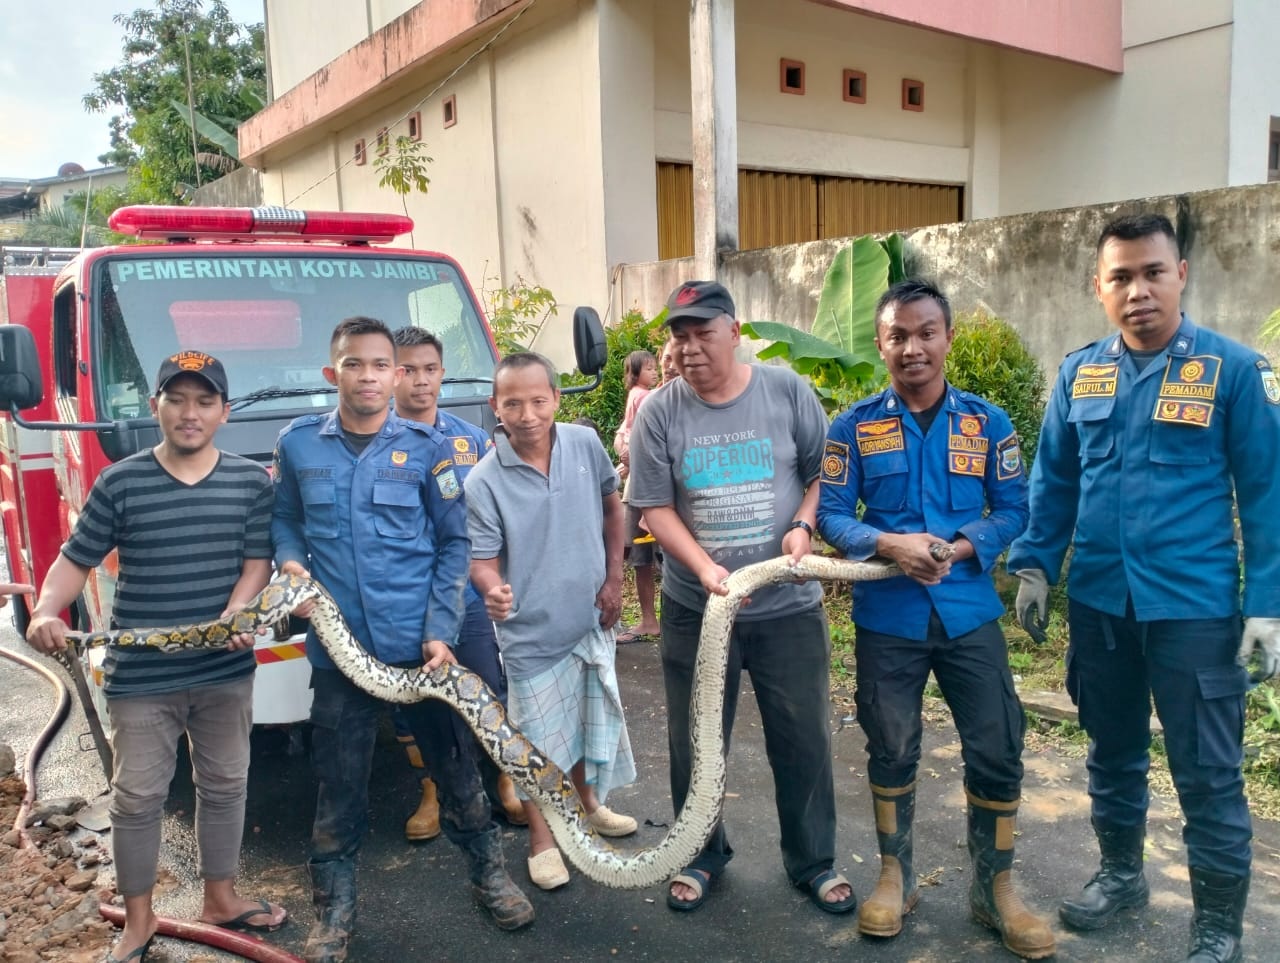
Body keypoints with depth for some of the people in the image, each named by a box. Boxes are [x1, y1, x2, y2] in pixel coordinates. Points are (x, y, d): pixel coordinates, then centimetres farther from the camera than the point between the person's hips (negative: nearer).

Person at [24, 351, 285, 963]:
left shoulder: (251, 482, 0)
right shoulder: (120, 483, -3)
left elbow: (258, 560, -2)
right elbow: (76, 559, 0)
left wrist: (238, 611, -21)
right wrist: (45, 612, -18)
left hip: (226, 671, 2)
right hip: (139, 675, -1)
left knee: (224, 785, 15)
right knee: (137, 797, 8)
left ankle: (220, 899, 34)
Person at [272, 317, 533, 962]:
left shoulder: (428, 447, -3)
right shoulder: (298, 444, 2)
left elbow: (454, 543, -2)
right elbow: (285, 519, 15)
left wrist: (441, 632, -10)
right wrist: (290, 561, -7)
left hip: (422, 643, -1)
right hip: (338, 647, 1)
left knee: (455, 768, 13)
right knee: (339, 787, 11)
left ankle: (489, 875, 35)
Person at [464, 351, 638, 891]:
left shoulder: (585, 445, -8)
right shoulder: (483, 482, -19)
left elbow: (611, 506, 6)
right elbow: (483, 558, -16)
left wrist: (614, 577, 1)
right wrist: (493, 589, -39)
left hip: (591, 620, 4)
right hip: (532, 632, -4)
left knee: (587, 720, 23)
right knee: (538, 737, 8)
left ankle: (586, 803, 48)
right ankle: (541, 838, 30)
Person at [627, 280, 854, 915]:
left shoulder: (787, 392, -3)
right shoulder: (659, 412, -4)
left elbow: (823, 473, 5)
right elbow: (655, 508, -5)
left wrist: (802, 526, -13)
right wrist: (706, 568, -18)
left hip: (789, 605, 0)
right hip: (695, 608, 0)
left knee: (803, 739, 11)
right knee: (695, 741, 13)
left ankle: (813, 861, 32)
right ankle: (702, 856, 35)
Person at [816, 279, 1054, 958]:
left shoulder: (987, 422, 0)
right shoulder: (855, 426, -2)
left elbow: (1014, 511, 0)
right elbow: (830, 513, -4)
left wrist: (955, 550, -17)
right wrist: (889, 545, -21)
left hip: (969, 614, 1)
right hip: (886, 619, 0)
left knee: (997, 753, 5)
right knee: (892, 752, 13)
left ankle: (994, 888, 27)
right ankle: (895, 877, 33)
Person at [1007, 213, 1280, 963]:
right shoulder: (1078, 374, 4)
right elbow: (1053, 482, 11)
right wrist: (1035, 566, 5)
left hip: (1196, 607, -4)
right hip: (1098, 602, 4)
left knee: (1208, 774, 7)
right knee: (1112, 752, 19)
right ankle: (1121, 873, 40)